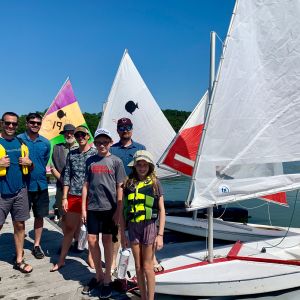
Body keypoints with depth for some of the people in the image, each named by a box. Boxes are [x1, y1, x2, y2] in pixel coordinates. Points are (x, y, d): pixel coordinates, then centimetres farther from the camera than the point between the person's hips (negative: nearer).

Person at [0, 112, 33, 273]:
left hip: (20, 191, 4)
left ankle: (19, 260, 22)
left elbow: (28, 167, 19)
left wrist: (29, 163, -2)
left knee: (20, 225, 10)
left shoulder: (21, 143, 11)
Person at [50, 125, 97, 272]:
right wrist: (64, 197, 4)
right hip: (73, 196, 3)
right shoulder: (71, 154, 8)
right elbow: (67, 176, 8)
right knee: (69, 228, 10)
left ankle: (90, 256, 26)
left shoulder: (95, 153, -3)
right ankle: (61, 260, 22)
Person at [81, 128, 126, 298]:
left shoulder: (116, 161, -2)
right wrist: (83, 208, 5)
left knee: (107, 241, 6)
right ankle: (99, 275, 27)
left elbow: (120, 188, -3)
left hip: (109, 207, -3)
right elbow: (86, 185, 9)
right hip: (93, 208, 3)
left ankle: (107, 278, 22)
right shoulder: (90, 161, 7)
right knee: (92, 240, 6)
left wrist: (118, 211, -7)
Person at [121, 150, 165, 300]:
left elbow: (162, 211, -2)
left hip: (149, 226, -3)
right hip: (133, 227, 3)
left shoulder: (155, 183, -2)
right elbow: (123, 210, 8)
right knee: (138, 267, 12)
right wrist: (122, 233, 6)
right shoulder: (129, 184, 5)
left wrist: (160, 235, -7)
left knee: (147, 267, 4)